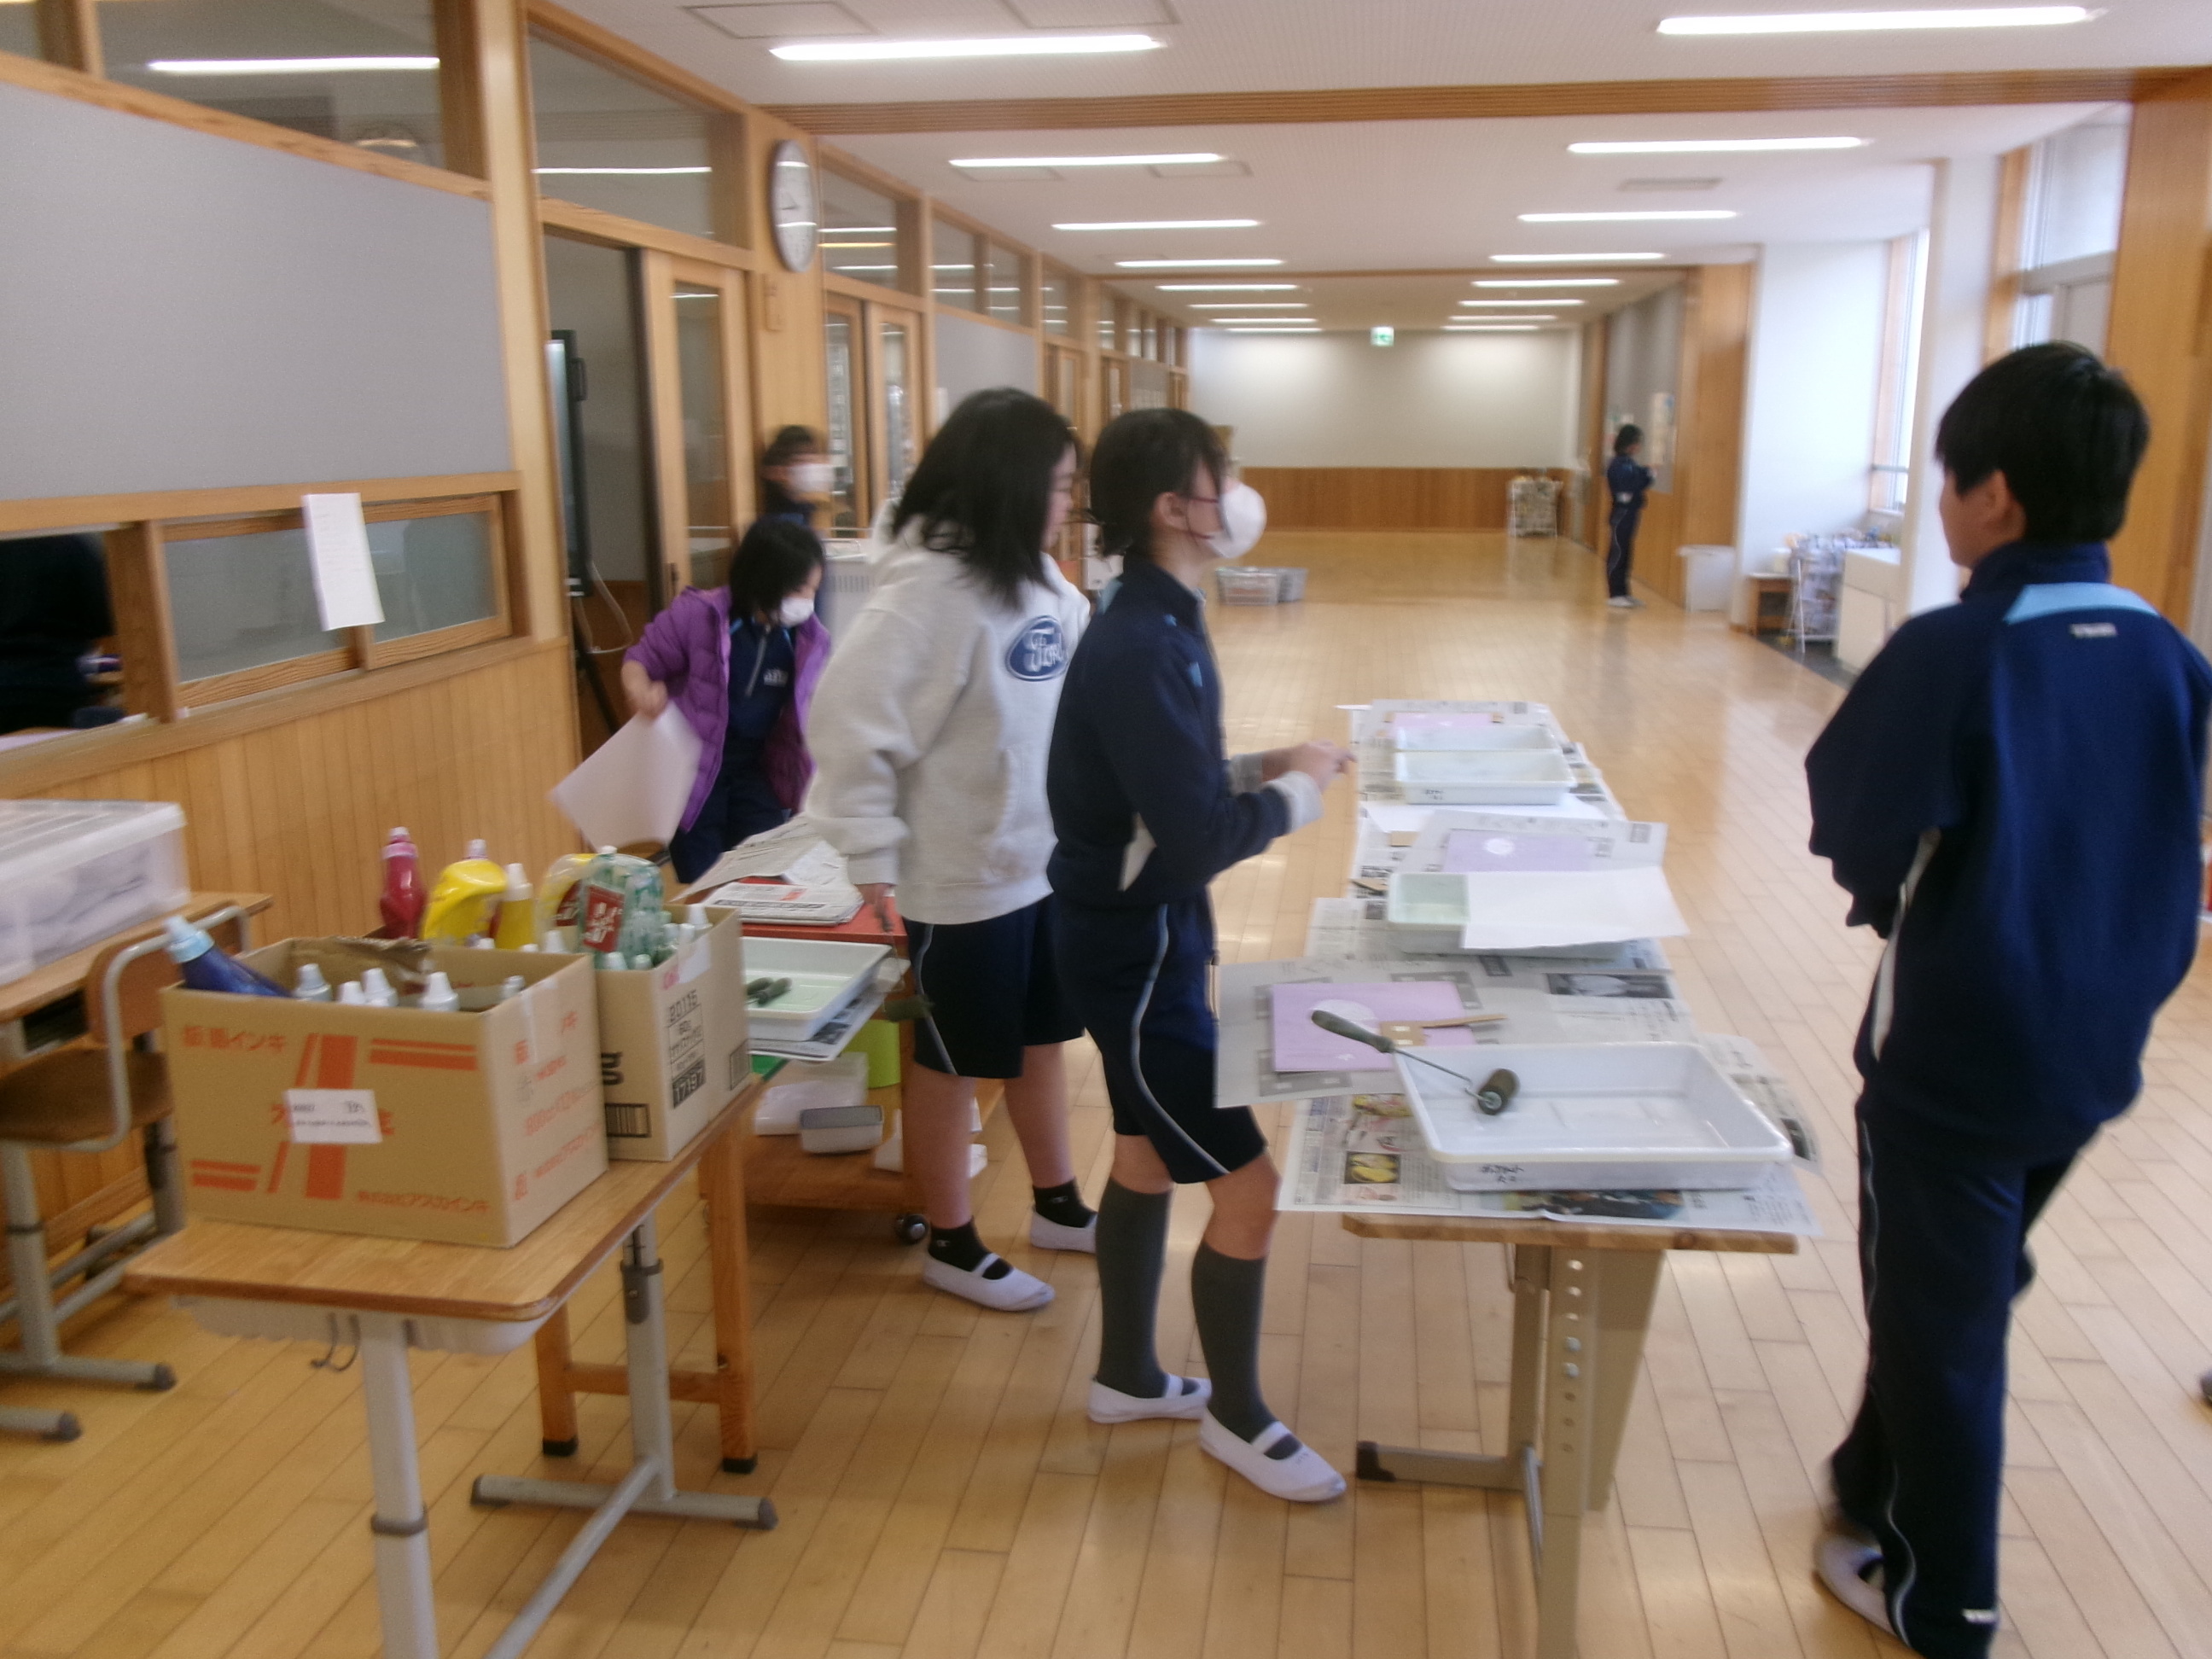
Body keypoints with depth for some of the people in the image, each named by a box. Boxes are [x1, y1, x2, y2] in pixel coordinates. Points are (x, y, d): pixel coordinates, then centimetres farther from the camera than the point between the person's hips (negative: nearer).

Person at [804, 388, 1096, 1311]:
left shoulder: (1035, 579, 4)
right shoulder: (928, 593, -22)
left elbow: (1082, 691, 11)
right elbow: (850, 724, -23)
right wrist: (872, 855, -19)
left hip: (1046, 861, 8)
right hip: (965, 879, -8)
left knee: (1040, 1040, 22)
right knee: (952, 1063, 10)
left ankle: (1057, 1207, 41)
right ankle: (951, 1247, 28)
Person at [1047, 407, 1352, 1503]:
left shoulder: (1156, 623, 6)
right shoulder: (1142, 648, -25)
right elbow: (1199, 839, -27)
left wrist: (1266, 768, 2)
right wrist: (1297, 793, -10)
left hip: (1143, 934, 10)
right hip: (1135, 951, -10)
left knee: (1149, 1156, 21)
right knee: (1247, 1184, 0)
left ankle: (1126, 1377, 39)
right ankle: (1237, 1416, 21)